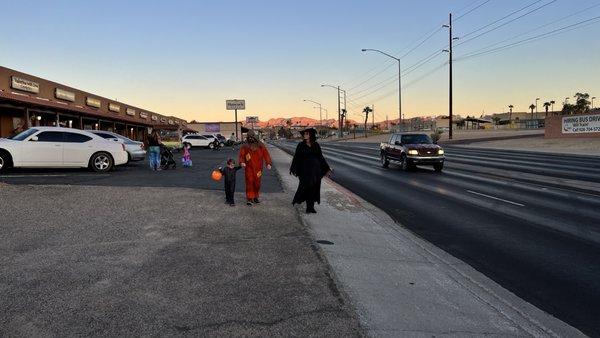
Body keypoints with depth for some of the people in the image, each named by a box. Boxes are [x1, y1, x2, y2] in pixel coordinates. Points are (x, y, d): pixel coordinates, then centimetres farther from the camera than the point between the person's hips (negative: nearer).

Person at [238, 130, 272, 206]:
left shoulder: (260, 145, 4)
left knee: (257, 183, 9)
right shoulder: (245, 146, 2)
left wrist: (268, 163, -12)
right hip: (249, 168, -2)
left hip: (258, 168, 2)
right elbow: (241, 156, 1)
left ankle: (256, 197, 24)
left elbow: (266, 154, 0)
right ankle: (249, 199, -2)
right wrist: (242, 162, -20)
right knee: (249, 183, -7)